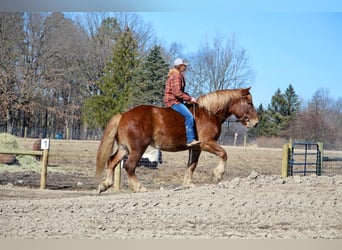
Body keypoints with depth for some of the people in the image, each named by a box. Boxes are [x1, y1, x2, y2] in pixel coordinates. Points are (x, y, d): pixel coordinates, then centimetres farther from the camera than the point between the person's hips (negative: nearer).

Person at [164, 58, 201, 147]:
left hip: (176, 100, 11)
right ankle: (190, 140, -31)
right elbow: (177, 92, -23)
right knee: (189, 116, -25)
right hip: (173, 101, -11)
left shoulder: (179, 75, 18)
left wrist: (188, 97, 12)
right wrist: (189, 98, -17)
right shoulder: (176, 76, -15)